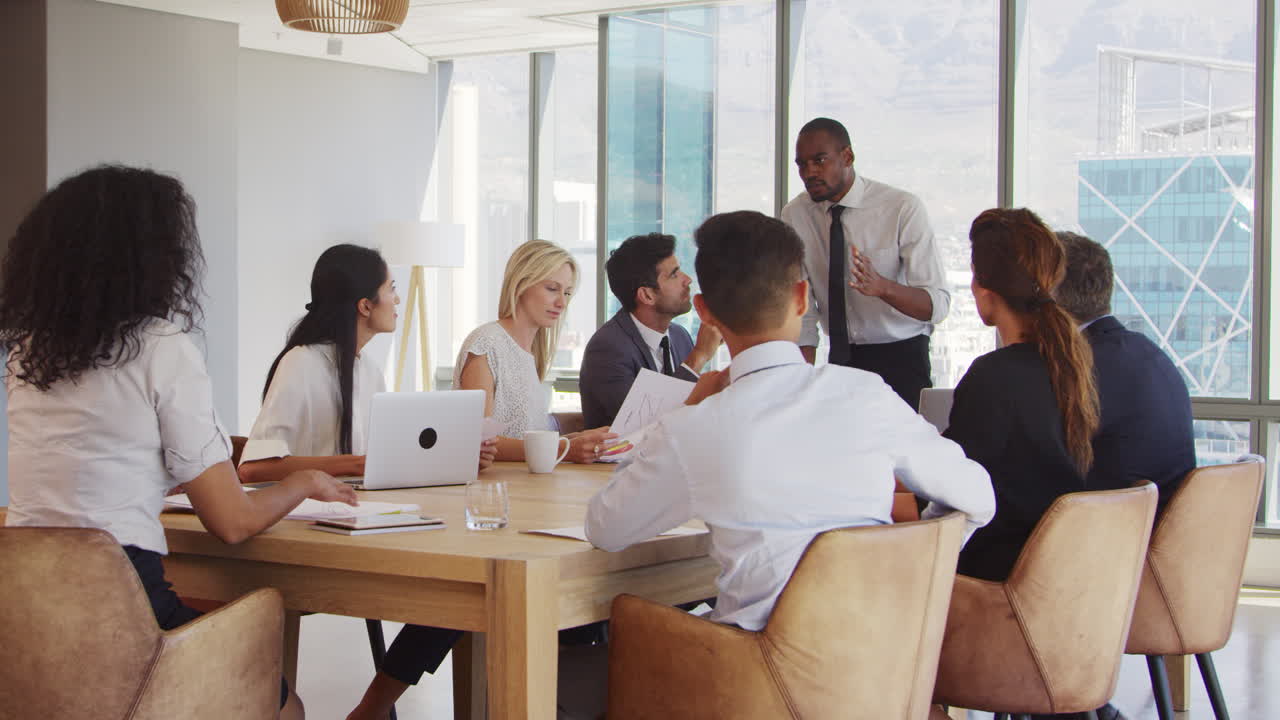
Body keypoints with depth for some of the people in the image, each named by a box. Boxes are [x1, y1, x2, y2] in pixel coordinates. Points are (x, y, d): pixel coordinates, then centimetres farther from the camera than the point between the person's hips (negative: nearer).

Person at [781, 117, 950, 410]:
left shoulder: (904, 208, -14)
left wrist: (881, 286, -36)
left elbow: (938, 305, -19)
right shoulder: (795, 215, -4)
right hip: (840, 358, 3)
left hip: (901, 359, -3)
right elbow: (802, 310, -2)